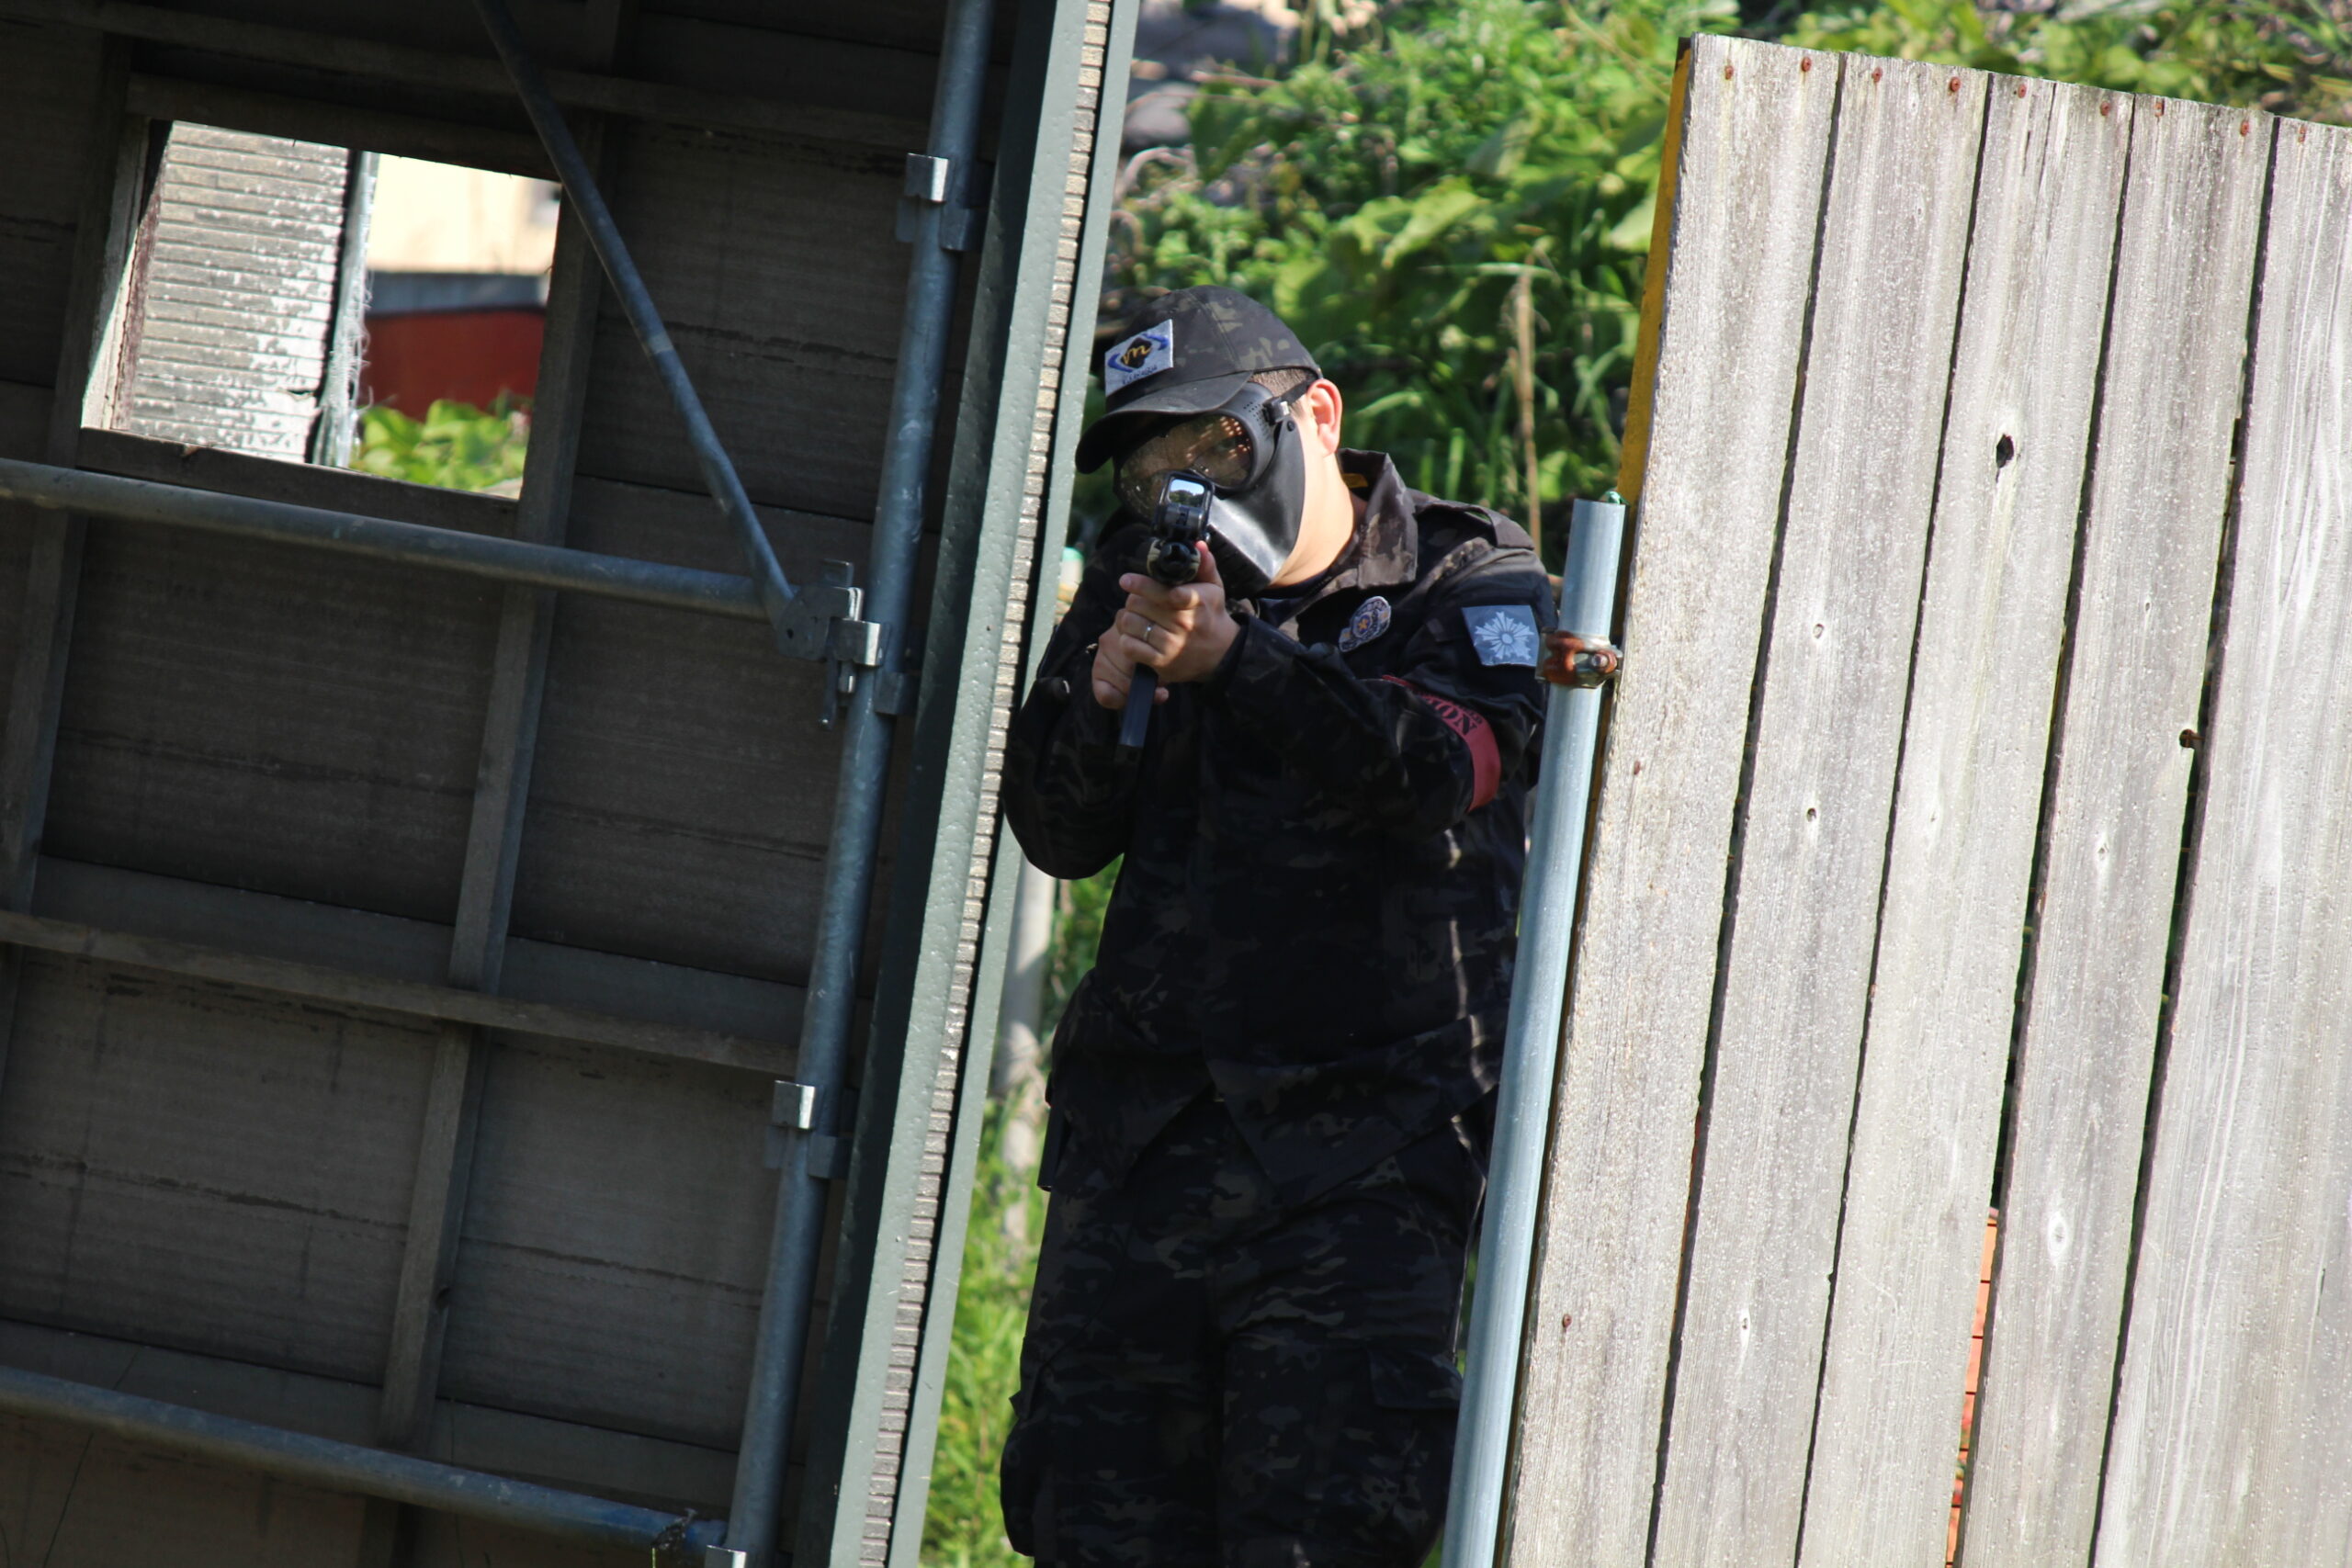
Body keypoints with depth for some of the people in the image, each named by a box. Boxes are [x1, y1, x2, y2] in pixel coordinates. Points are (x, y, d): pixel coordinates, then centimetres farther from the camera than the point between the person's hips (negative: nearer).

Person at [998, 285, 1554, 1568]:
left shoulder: (1469, 581, 1)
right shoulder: (1146, 578, 14)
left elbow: (1438, 768, -19)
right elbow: (1058, 835, 7)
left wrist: (1234, 658, -28)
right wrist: (1103, 700, -13)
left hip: (1358, 1159, -5)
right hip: (1138, 1140, 5)